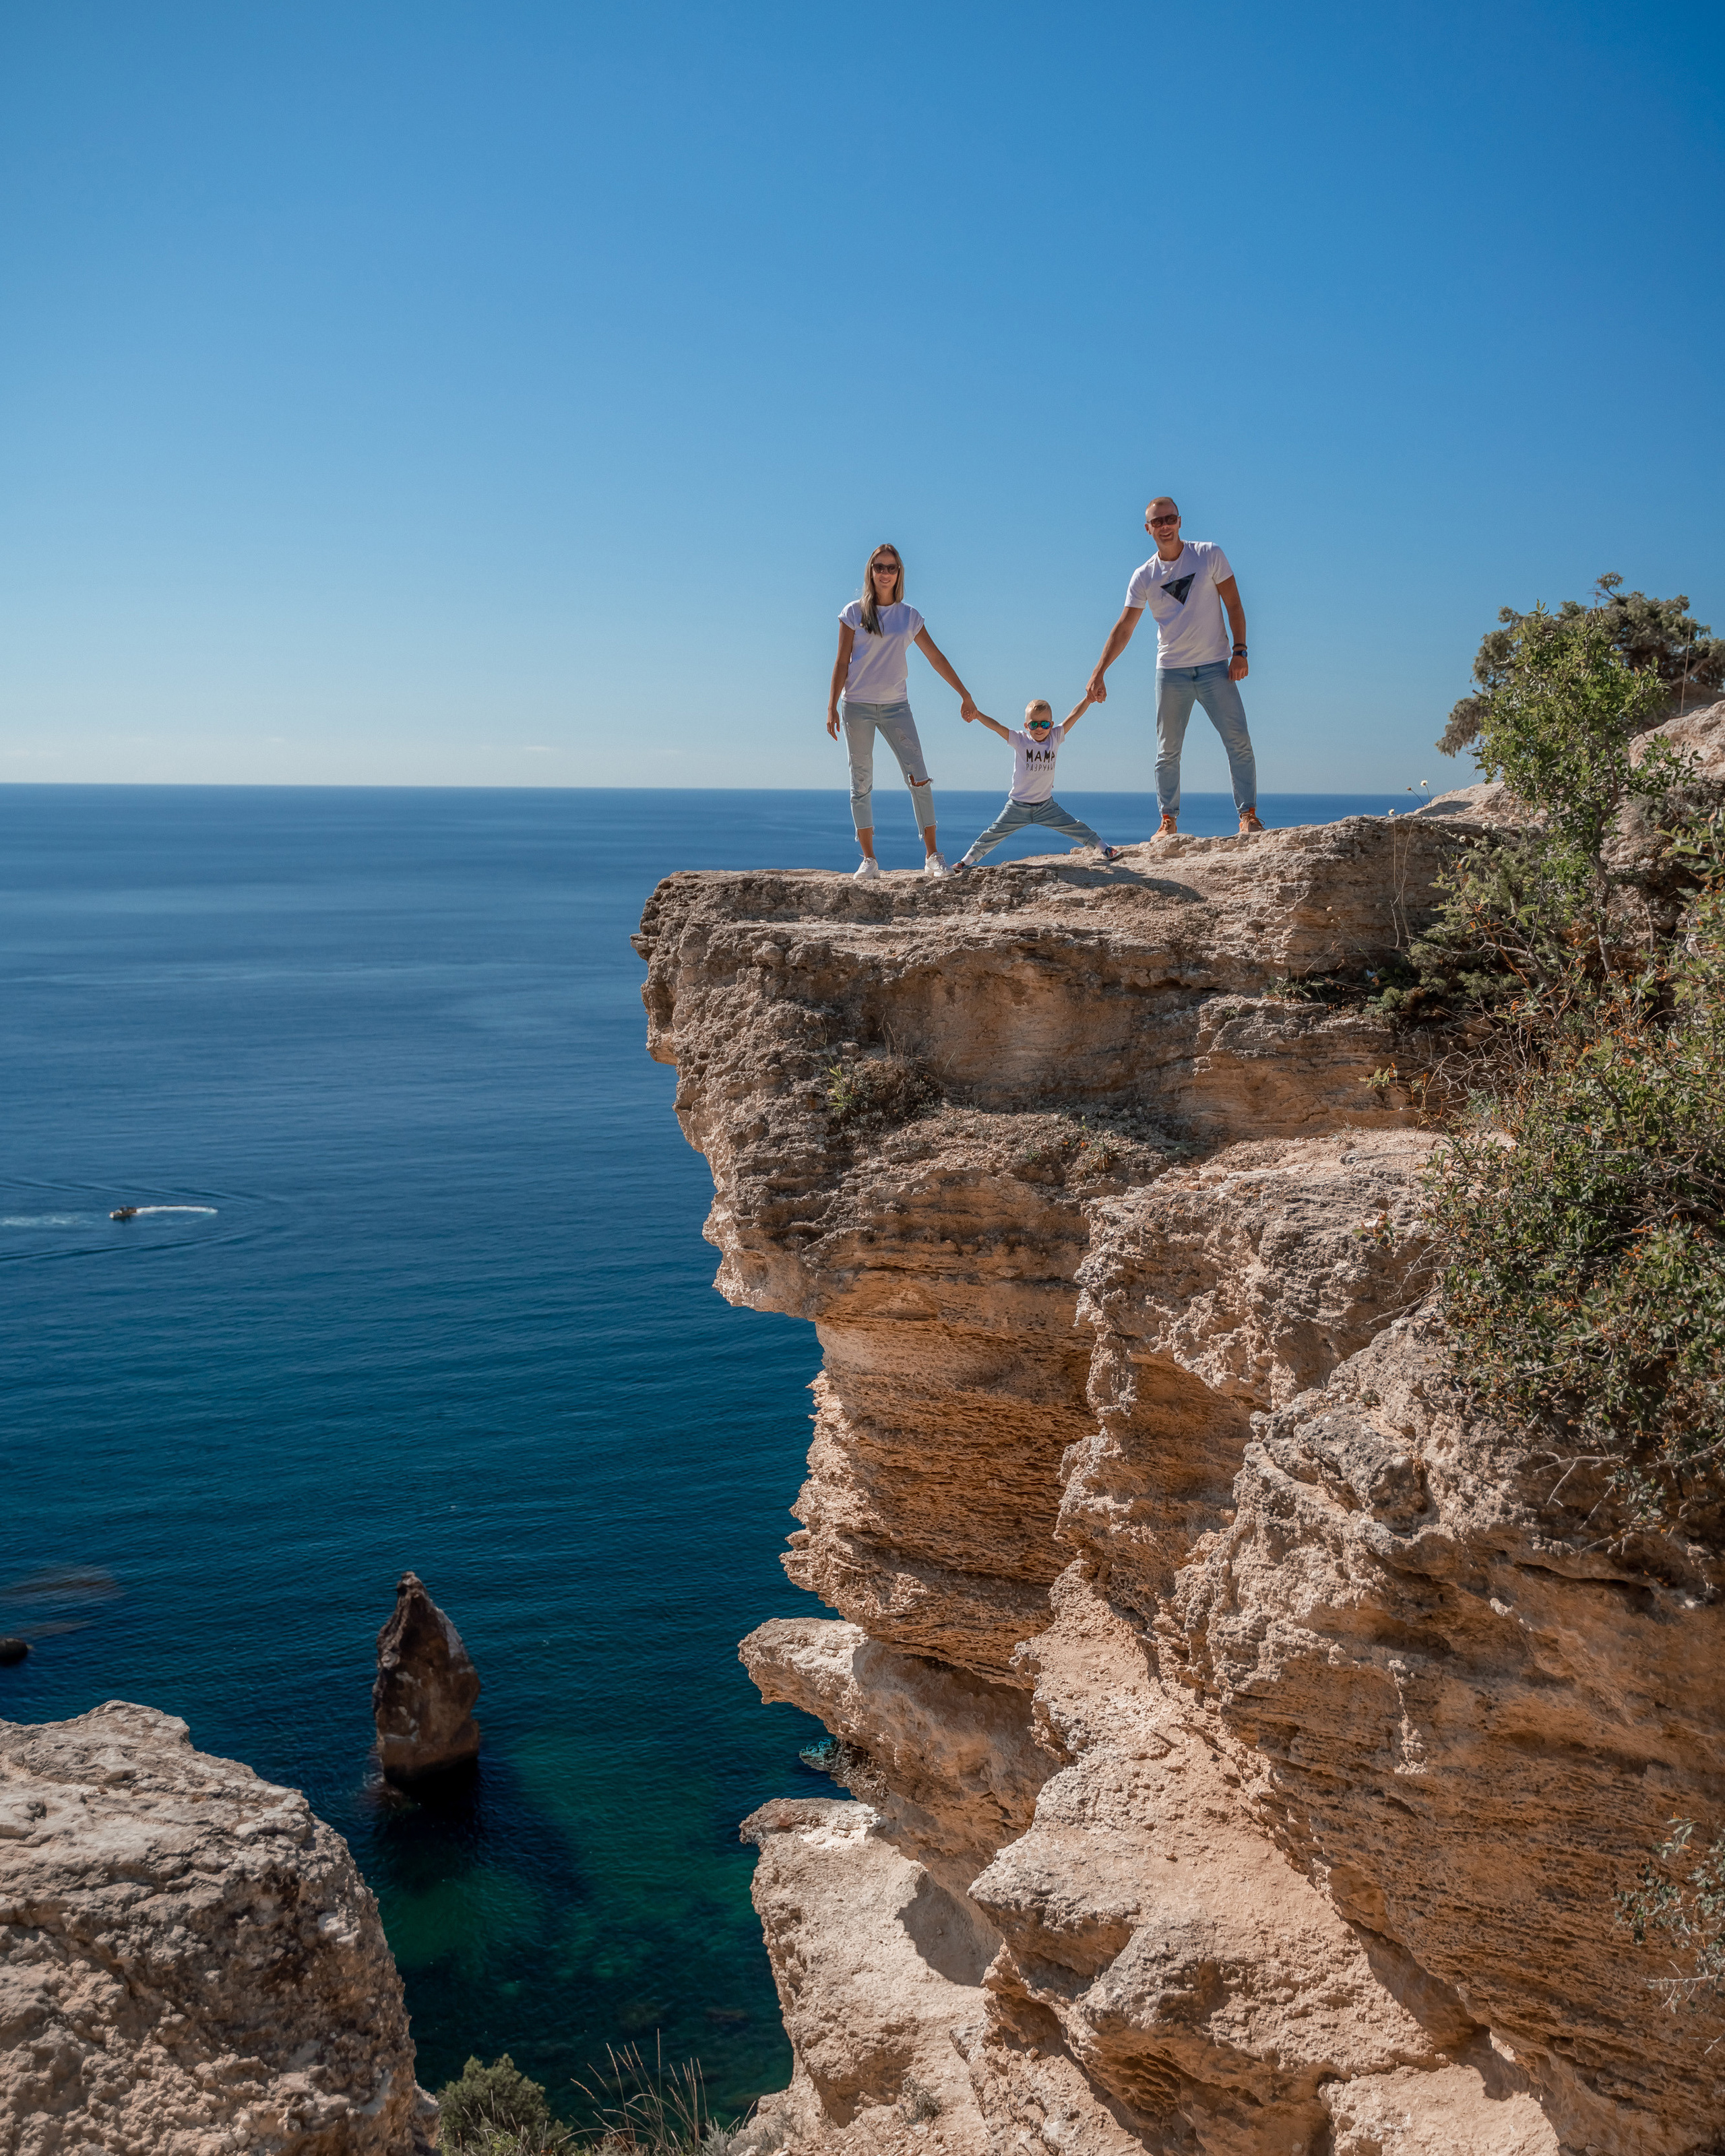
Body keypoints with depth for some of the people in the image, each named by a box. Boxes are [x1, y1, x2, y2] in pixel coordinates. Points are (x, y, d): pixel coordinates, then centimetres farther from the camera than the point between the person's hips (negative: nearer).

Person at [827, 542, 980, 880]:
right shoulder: (854, 613, 2)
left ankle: (932, 856, -7)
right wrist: (832, 707, -6)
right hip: (857, 705, -2)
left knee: (919, 779, -9)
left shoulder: (910, 617, 8)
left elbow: (936, 657, 13)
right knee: (861, 782, 0)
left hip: (895, 706, 2)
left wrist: (965, 695, 13)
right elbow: (842, 662, 1)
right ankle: (868, 859, 6)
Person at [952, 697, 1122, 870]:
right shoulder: (1020, 740, -12)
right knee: (994, 834, 0)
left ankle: (1104, 850, 16)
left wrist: (1089, 698, -20)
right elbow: (996, 726, -22)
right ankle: (967, 860, 13)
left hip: (1046, 806, 2)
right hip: (1018, 806, -2)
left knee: (1075, 827, 1)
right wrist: (976, 714, -35)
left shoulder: (1055, 737, -5)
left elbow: (1074, 716, -9)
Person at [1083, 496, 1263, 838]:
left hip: (1215, 666, -1)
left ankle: (1248, 814, -4)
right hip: (1171, 671, 1)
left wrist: (1239, 651, -9)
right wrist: (1098, 674, -3)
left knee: (1238, 741, -8)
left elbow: (1234, 605, 2)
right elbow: (1123, 629, 4)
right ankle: (1168, 820, 9)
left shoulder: (1210, 555, 0)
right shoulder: (1144, 577, 2)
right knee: (1167, 752, 1)